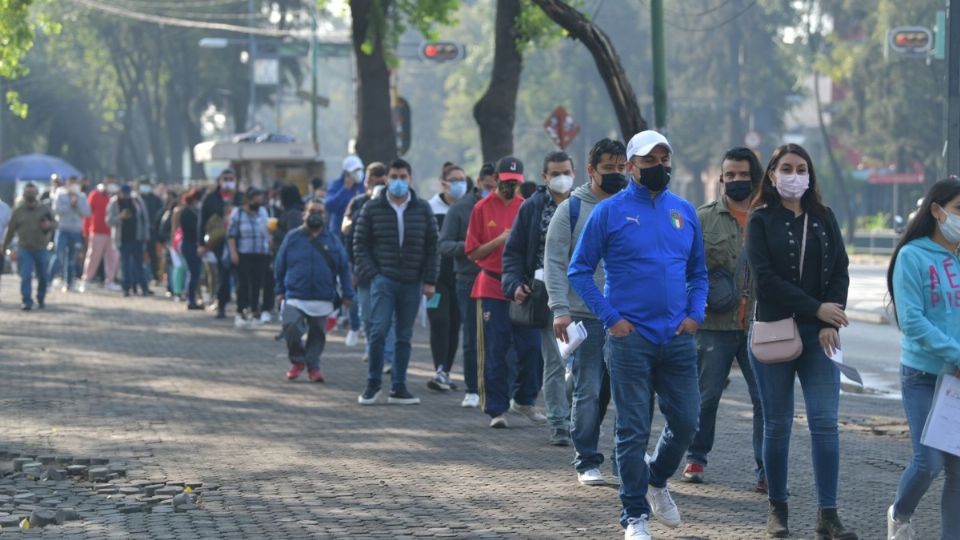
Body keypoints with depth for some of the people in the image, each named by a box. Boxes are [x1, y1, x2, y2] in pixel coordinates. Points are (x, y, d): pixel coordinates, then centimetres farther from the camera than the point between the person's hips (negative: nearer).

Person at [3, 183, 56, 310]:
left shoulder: (44, 209, 1)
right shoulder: (18, 211, 1)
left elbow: (54, 222, 10)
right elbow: (11, 229, 8)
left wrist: (49, 224, -15)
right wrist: (5, 246, 11)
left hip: (41, 249, 1)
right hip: (24, 249, -1)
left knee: (42, 276, 10)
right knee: (25, 276, -11)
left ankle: (41, 299, 29)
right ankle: (27, 301, -9)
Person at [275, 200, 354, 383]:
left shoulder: (332, 240, 5)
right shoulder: (293, 237, 4)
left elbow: (344, 269, 7)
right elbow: (280, 266, 10)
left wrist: (347, 294, 4)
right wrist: (280, 290, 8)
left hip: (323, 299, 1)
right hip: (295, 298, -1)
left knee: (317, 335, 6)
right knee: (291, 330, -14)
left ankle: (313, 366, 20)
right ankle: (297, 361, 9)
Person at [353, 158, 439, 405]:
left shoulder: (422, 209, 6)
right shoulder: (372, 209, 2)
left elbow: (432, 246, 7)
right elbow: (360, 244, 4)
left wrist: (429, 280, 1)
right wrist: (371, 274, -7)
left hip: (412, 283, 2)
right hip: (383, 280, -2)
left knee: (404, 336, 6)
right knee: (379, 330, -14)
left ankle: (398, 388, 12)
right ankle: (373, 384, -1)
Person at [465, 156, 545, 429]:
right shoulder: (482, 209, 2)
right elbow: (473, 253, -1)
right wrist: (500, 240, -14)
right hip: (492, 289, -3)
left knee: (531, 348, 1)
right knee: (495, 353, -1)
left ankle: (523, 400, 20)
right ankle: (496, 410, 5)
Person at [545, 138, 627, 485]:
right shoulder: (572, 209, 1)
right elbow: (554, 262, -3)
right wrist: (560, 309, -14)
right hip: (587, 319, -3)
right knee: (589, 394, -1)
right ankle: (587, 462, 7)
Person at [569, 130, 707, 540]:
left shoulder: (685, 212, 10)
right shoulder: (610, 212, -2)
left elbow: (698, 272, 18)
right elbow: (579, 271, -1)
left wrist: (695, 314, 2)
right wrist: (610, 318, -9)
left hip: (678, 338, 4)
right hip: (630, 338, -4)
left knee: (686, 421, 5)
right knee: (633, 429, -2)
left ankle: (657, 481, 32)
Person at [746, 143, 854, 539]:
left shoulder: (823, 220, 11)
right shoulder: (761, 221, 1)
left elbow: (839, 272, 7)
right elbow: (766, 278, -9)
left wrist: (830, 324, -7)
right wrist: (817, 309, -14)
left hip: (818, 335, 2)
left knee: (825, 422, -6)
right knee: (777, 424, 4)